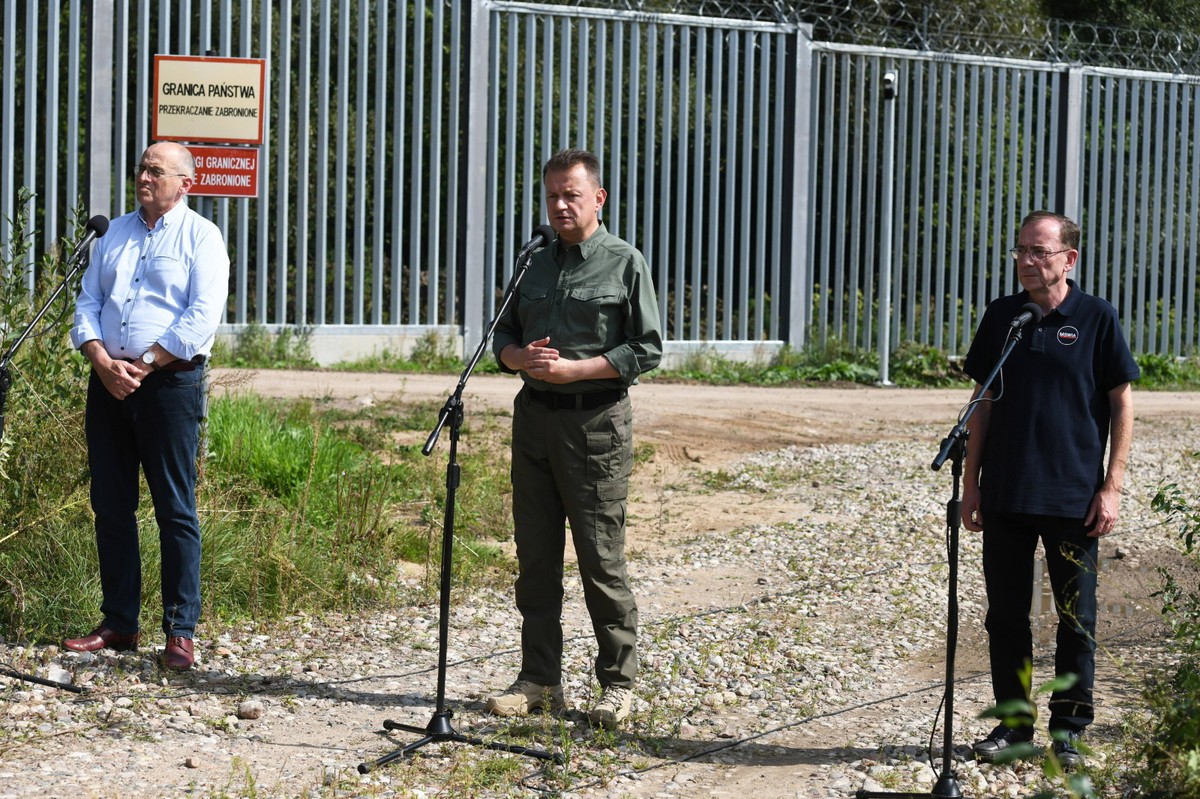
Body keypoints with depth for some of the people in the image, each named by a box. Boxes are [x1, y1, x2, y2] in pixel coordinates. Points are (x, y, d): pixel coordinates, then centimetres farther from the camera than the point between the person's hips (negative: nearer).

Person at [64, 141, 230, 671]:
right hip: (108, 383, 6)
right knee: (110, 506, 7)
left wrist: (143, 365, -14)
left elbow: (202, 319, -11)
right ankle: (118, 624, 15)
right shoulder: (114, 234, 16)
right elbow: (88, 302, 11)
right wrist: (102, 360, -7)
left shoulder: (200, 237, -1)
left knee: (175, 509, -4)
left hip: (170, 382, -6)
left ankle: (181, 631, 0)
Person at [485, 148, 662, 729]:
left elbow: (646, 349, -6)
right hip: (533, 418, 5)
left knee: (601, 558, -4)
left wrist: (573, 369, -14)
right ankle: (540, 680, 15)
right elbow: (504, 335, 19)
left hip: (596, 423, -5)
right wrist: (522, 357, -4)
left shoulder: (625, 263, -1)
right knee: (535, 556, 7)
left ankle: (617, 684, 6)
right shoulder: (535, 265, 15)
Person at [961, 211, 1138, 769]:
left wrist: (1112, 486, -7)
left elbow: (1122, 404, -1)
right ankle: (1013, 723, 21)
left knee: (1076, 619, 5)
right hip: (1004, 494, 3)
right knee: (1005, 615, 9)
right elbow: (984, 400, 11)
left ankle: (1069, 729, 16)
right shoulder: (1001, 317, 6)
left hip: (1074, 497, -3)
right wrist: (970, 482, 8)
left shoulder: (1097, 319, -3)